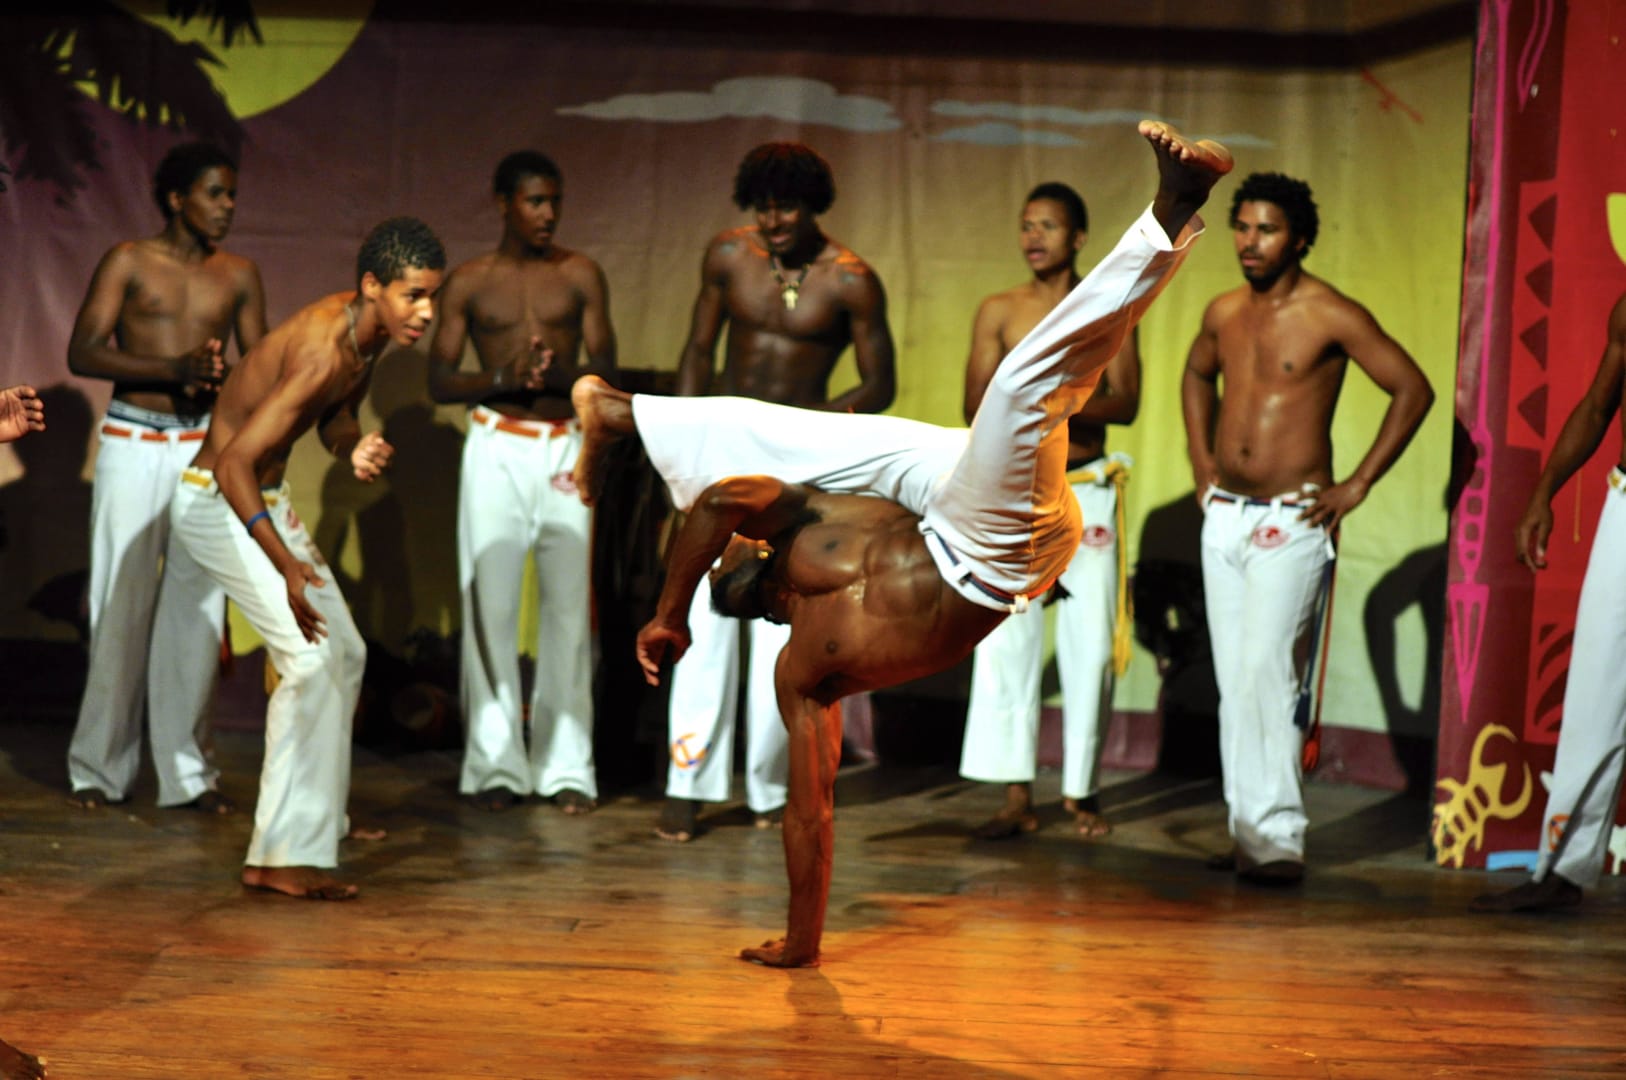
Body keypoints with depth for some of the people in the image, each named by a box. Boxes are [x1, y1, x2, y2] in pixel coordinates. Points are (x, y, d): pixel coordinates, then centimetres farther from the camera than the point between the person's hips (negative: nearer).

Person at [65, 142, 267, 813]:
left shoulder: (239, 276, 10)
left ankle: (187, 772, 7)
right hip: (132, 445, -2)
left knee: (197, 606, 0)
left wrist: (220, 378, -11)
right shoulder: (129, 262, 1)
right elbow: (83, 353, -7)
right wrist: (174, 369, -18)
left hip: (206, 447, 3)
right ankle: (100, 768, 8)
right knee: (121, 605, -1)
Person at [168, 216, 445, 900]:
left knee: (345, 654, 13)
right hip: (216, 504, -10)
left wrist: (355, 449, -10)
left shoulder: (368, 336, -3)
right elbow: (233, 463, -34)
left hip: (266, 499, 10)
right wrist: (286, 566, -42)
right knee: (315, 661, -17)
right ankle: (284, 856, -14)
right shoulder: (323, 353, -31)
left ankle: (313, 824, 22)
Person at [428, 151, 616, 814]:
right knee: (491, 605, -4)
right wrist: (503, 379, -15)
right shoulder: (469, 282, 5)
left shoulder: (580, 276, 7)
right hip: (496, 447, -1)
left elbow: (606, 371, 2)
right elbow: (439, 381, 2)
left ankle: (567, 766, 5)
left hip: (564, 446, 1)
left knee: (568, 604, -1)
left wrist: (561, 374, -19)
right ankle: (496, 764, 3)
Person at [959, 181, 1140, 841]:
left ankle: (1080, 789, 12)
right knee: (1007, 642, -7)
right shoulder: (998, 312, 7)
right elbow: (974, 405, 2)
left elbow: (1127, 403, -3)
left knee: (1090, 643, -1)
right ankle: (1016, 797, -6)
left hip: (1087, 491, 0)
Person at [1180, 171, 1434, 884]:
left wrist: (1357, 487, -8)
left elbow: (1413, 390, -7)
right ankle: (1247, 832, 12)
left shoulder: (1331, 316, -9)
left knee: (1264, 671, -16)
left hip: (1291, 523, -6)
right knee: (1234, 681, 6)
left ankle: (1277, 837, -15)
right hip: (1224, 518, 6)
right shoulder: (1224, 312, 9)